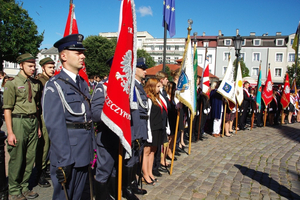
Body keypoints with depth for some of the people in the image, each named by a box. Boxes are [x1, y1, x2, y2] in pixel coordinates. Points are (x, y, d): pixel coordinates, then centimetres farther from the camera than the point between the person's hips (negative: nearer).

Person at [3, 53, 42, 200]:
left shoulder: (36, 84, 11)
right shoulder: (12, 84, -5)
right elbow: (7, 109, -7)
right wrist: (10, 132, -12)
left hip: (33, 122, 5)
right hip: (19, 122, -5)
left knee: (30, 157, 11)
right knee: (16, 159, 3)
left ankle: (24, 187, 28)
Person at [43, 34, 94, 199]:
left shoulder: (83, 83, 10)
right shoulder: (54, 85, -12)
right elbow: (55, 126, -17)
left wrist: (92, 149, 13)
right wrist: (63, 161, -18)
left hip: (85, 154, 7)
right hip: (67, 157, -7)